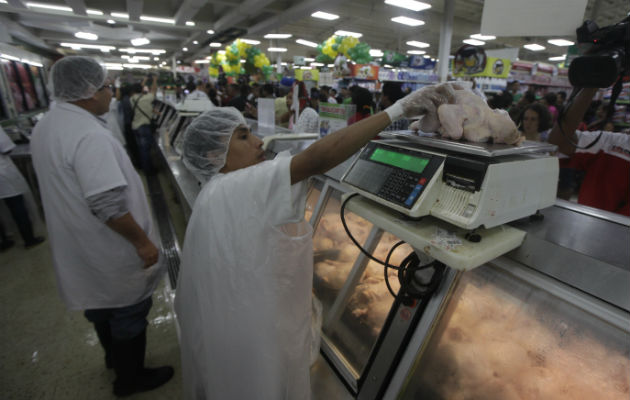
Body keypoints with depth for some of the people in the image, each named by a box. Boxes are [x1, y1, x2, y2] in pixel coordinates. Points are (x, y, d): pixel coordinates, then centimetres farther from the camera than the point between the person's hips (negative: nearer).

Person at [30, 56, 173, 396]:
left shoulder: (45, 126, 3)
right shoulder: (89, 134, -28)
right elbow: (108, 205, -34)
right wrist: (142, 241, -22)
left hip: (79, 245, 10)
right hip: (112, 251, -9)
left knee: (100, 303, 28)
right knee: (128, 315, 12)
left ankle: (113, 355, 52)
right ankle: (130, 378, 34)